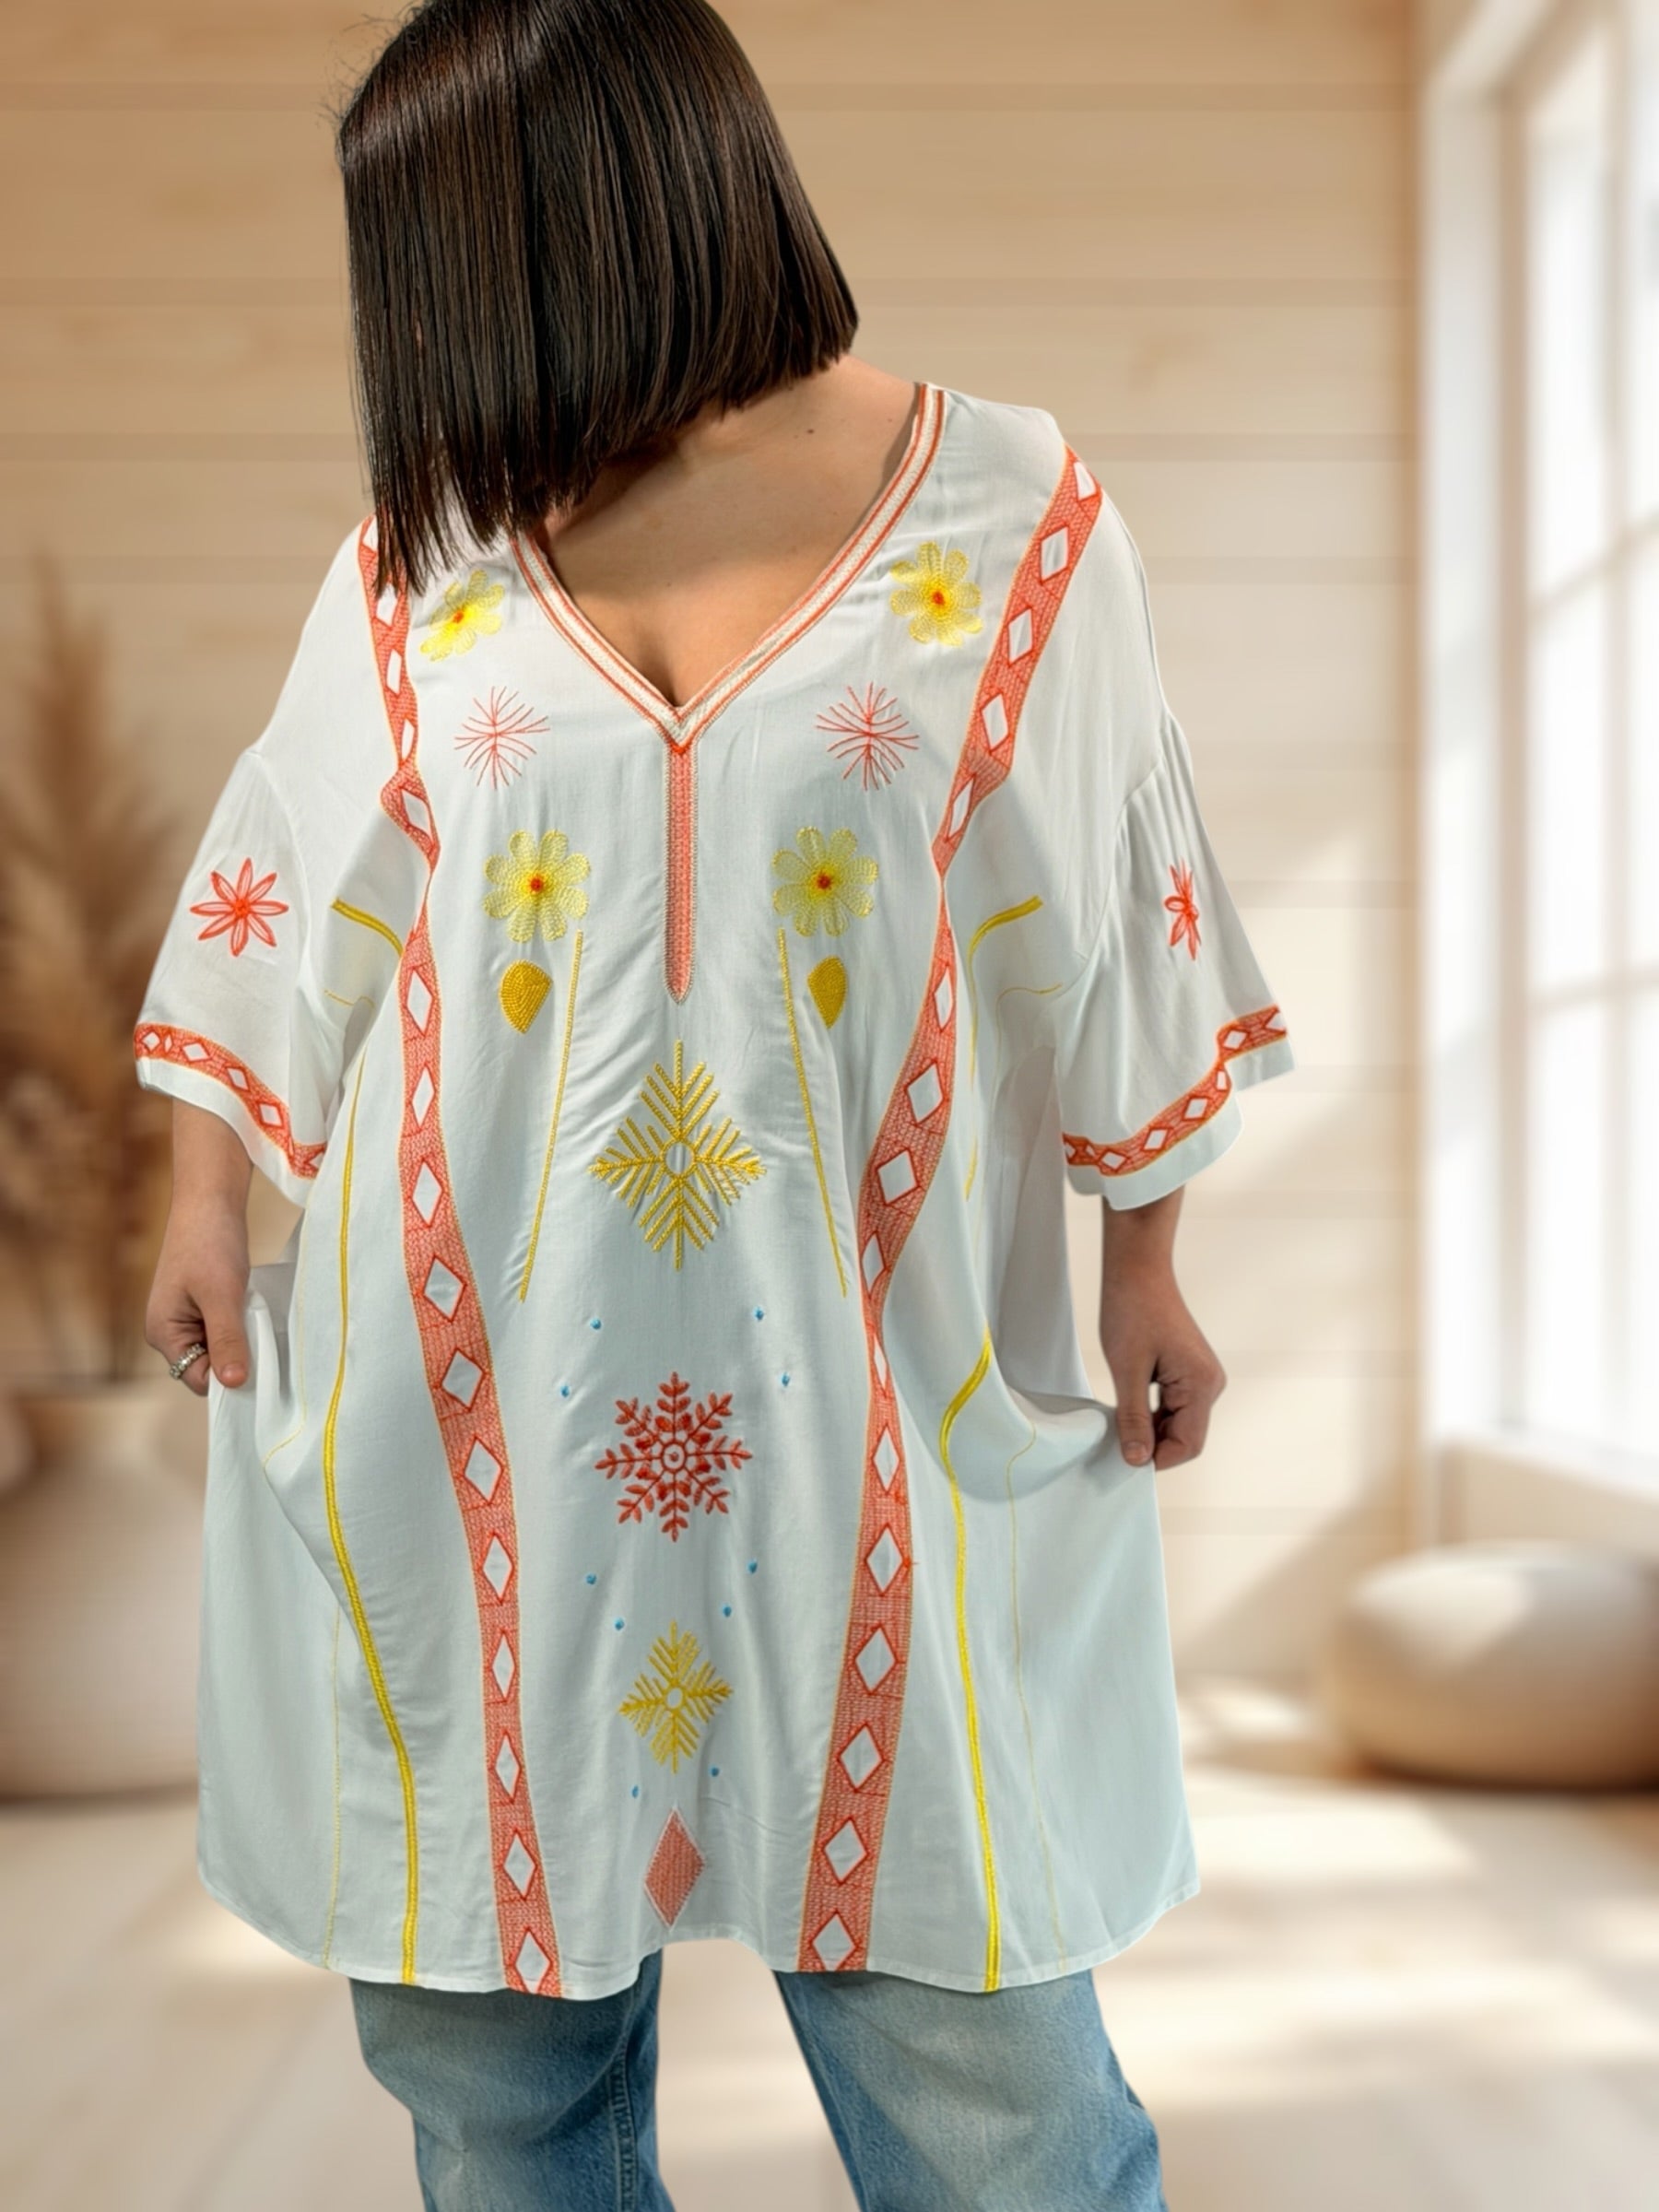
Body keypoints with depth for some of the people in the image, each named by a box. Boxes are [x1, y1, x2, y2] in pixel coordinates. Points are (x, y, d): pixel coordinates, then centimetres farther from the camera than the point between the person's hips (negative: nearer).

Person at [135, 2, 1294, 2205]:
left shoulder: (1007, 516, -4)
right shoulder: (433, 542, 2)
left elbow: (1105, 909, 2)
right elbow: (289, 872, 11)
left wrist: (1141, 1258, 6)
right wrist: (210, 1190, 11)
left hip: (861, 1354, -2)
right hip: (473, 1374, 3)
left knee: (966, 2028, 9)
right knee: (483, 2015, 15)